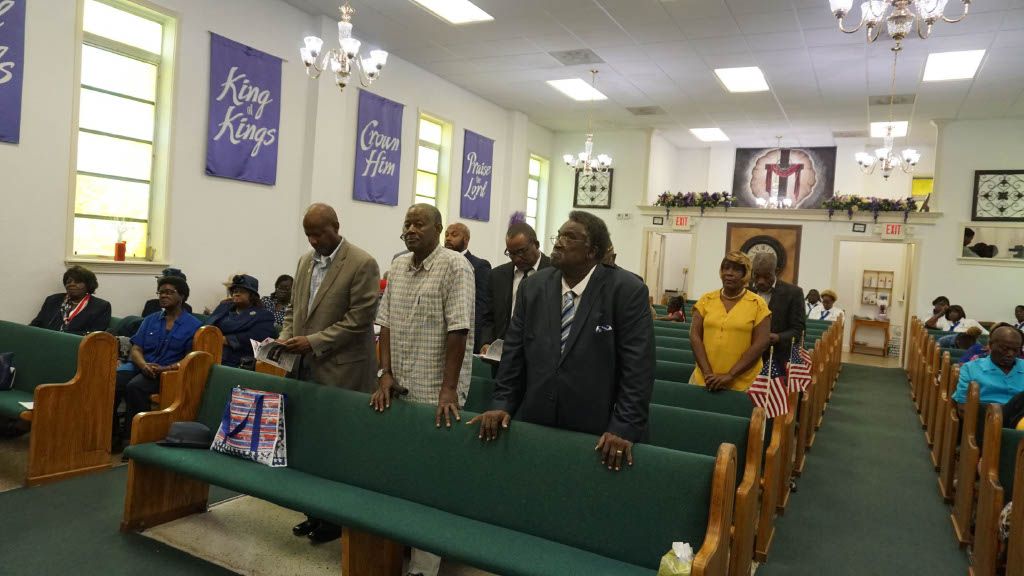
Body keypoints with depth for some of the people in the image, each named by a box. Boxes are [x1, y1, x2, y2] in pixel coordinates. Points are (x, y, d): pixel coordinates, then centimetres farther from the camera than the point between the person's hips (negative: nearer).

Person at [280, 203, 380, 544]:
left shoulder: (362, 264, -10)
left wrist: (314, 342, -17)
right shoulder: (305, 261, 13)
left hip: (341, 371, -6)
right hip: (306, 367, 6)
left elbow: (359, 319, -16)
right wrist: (286, 336, 1)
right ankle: (315, 512, 23)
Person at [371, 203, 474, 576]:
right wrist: (386, 374, 2)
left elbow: (458, 330, -17)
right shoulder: (397, 267, 10)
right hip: (399, 387, 6)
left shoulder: (455, 266, -12)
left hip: (435, 392, -6)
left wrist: (448, 389, -21)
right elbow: (386, 323, 11)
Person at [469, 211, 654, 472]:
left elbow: (637, 364, -12)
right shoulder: (533, 287, 4)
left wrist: (625, 427, -17)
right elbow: (514, 353, 8)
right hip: (534, 425, 3)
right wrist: (502, 404, 0)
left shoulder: (626, 290, -9)